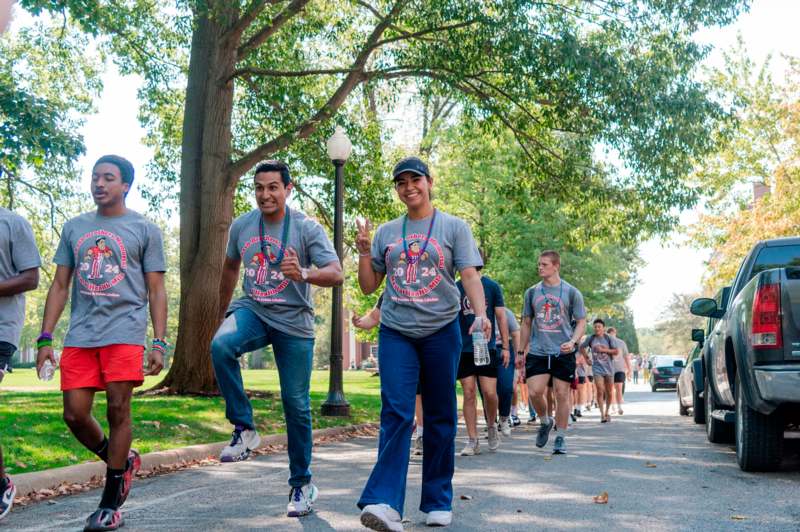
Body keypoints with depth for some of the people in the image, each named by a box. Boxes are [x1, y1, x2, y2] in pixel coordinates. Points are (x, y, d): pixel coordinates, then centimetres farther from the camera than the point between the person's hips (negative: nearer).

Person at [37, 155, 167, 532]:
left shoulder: (144, 229, 7)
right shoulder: (74, 228, 16)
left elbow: (156, 291, 4)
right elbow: (60, 286, 15)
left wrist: (159, 344, -4)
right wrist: (45, 339, 7)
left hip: (125, 332, -3)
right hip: (80, 335, 4)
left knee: (118, 409, -5)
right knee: (74, 415, -2)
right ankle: (122, 462, 26)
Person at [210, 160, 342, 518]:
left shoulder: (307, 228, -8)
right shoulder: (241, 226, 3)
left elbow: (336, 274, -16)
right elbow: (230, 267, 20)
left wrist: (303, 274, -37)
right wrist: (222, 313, 26)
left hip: (294, 323, -2)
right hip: (252, 311, 2)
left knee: (296, 404, 0)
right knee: (221, 345, -32)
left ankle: (302, 483, 17)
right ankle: (244, 430, -17)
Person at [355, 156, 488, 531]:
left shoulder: (453, 227, 5)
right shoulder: (385, 233, 13)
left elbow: (470, 276, -4)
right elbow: (369, 287, 16)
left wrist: (480, 314, -21)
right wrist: (364, 252, 0)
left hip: (441, 331, -1)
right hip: (396, 332, 1)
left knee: (440, 417, 4)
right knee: (396, 413, -12)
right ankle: (384, 501, -19)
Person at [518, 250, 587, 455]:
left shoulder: (571, 292, 2)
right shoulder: (532, 292, 8)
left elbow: (581, 322, 4)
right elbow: (526, 323, 16)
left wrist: (573, 342, -14)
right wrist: (521, 351, 14)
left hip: (563, 353, -2)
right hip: (537, 351, 2)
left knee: (562, 394, 1)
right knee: (534, 392, -9)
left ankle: (561, 438, 15)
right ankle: (545, 422, 21)